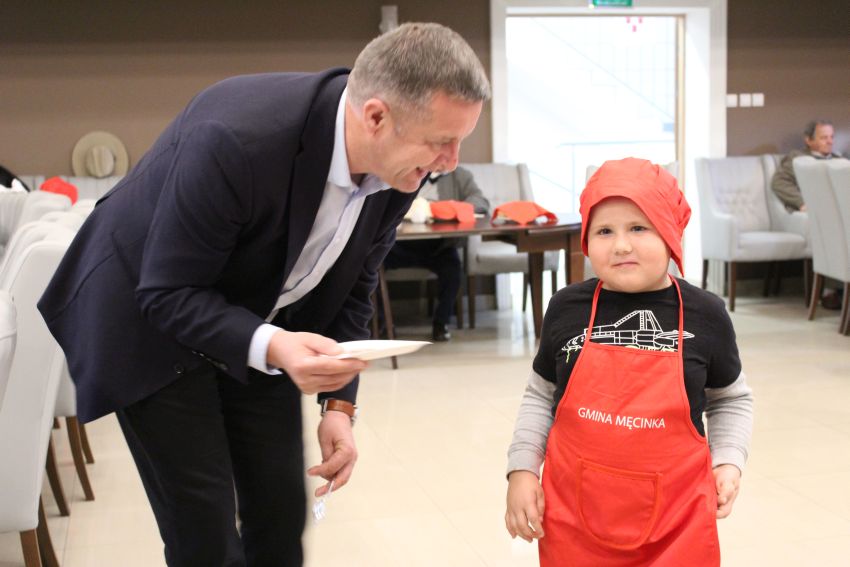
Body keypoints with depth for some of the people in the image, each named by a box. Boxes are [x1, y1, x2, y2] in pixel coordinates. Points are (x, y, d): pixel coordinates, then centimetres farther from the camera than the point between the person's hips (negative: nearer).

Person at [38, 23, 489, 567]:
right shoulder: (236, 139, -36)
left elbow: (349, 292, -1)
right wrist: (268, 347, -41)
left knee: (282, 515, 7)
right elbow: (168, 293, -26)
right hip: (152, 319, -5)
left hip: (262, 326, 6)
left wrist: (340, 403, -9)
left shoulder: (398, 165, -15)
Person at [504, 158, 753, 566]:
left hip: (676, 518, 0)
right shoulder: (567, 310, -3)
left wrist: (728, 460, -1)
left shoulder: (704, 315, -3)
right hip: (574, 511, 1)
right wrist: (522, 469, 3)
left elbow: (732, 399, 13)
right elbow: (540, 397, 10)